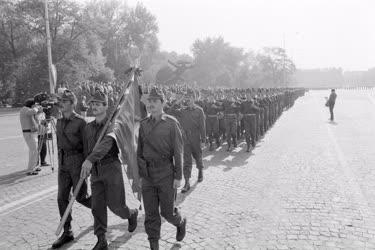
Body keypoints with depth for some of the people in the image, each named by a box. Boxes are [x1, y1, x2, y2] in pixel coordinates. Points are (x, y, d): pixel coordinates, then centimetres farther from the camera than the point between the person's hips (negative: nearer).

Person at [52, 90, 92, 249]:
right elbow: (59, 143, 18)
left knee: (79, 196, 0)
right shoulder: (59, 122, 10)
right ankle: (67, 232, 17)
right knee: (62, 197, 5)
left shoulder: (80, 122, -10)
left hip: (77, 160, -6)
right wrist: (60, 162, 18)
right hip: (63, 162, 6)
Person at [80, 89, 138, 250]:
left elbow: (106, 143, -29)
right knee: (97, 207, 5)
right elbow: (86, 149, 16)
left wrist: (90, 160, -43)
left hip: (111, 168, -5)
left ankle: (132, 214, 35)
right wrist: (87, 169, 16)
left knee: (115, 205, 1)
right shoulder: (88, 127, 9)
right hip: (95, 171, 5)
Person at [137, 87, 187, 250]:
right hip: (147, 174, 4)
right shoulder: (143, 124, 6)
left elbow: (178, 152, -7)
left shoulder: (171, 123, -7)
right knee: (150, 214, 9)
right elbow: (139, 150, 12)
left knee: (167, 212, 7)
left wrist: (178, 176, -10)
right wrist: (138, 172, 11)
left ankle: (181, 223, 40)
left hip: (166, 174, -4)